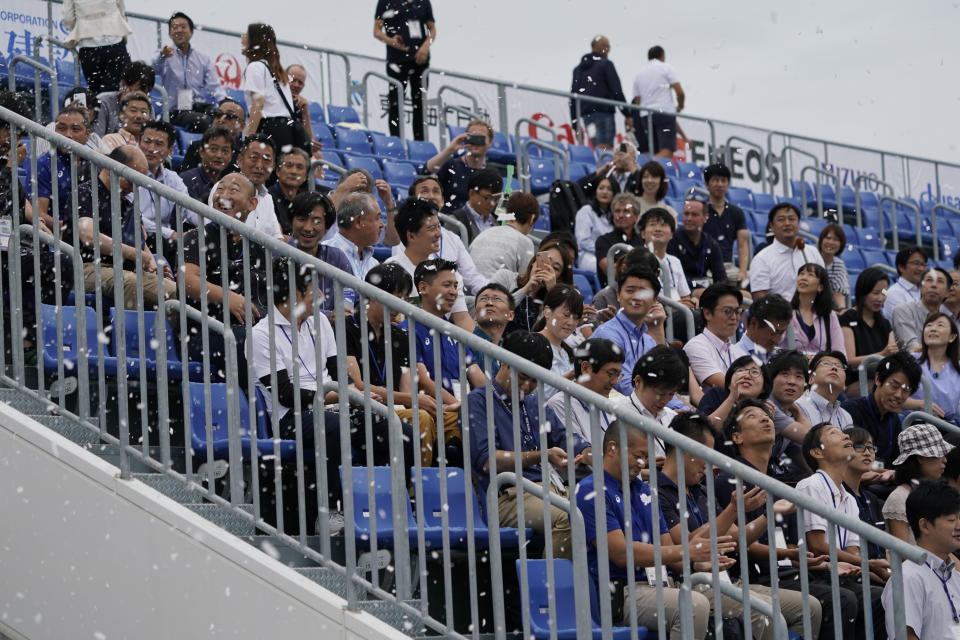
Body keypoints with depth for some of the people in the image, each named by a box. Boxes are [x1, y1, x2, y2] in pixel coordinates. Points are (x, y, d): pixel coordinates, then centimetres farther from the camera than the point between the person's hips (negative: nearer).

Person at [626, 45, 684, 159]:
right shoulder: (666, 68, 6)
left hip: (645, 116, 6)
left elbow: (637, 101, 18)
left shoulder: (639, 74, 20)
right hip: (665, 112, -6)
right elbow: (680, 92, -1)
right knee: (666, 152, -19)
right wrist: (680, 107, 17)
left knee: (655, 153, 9)